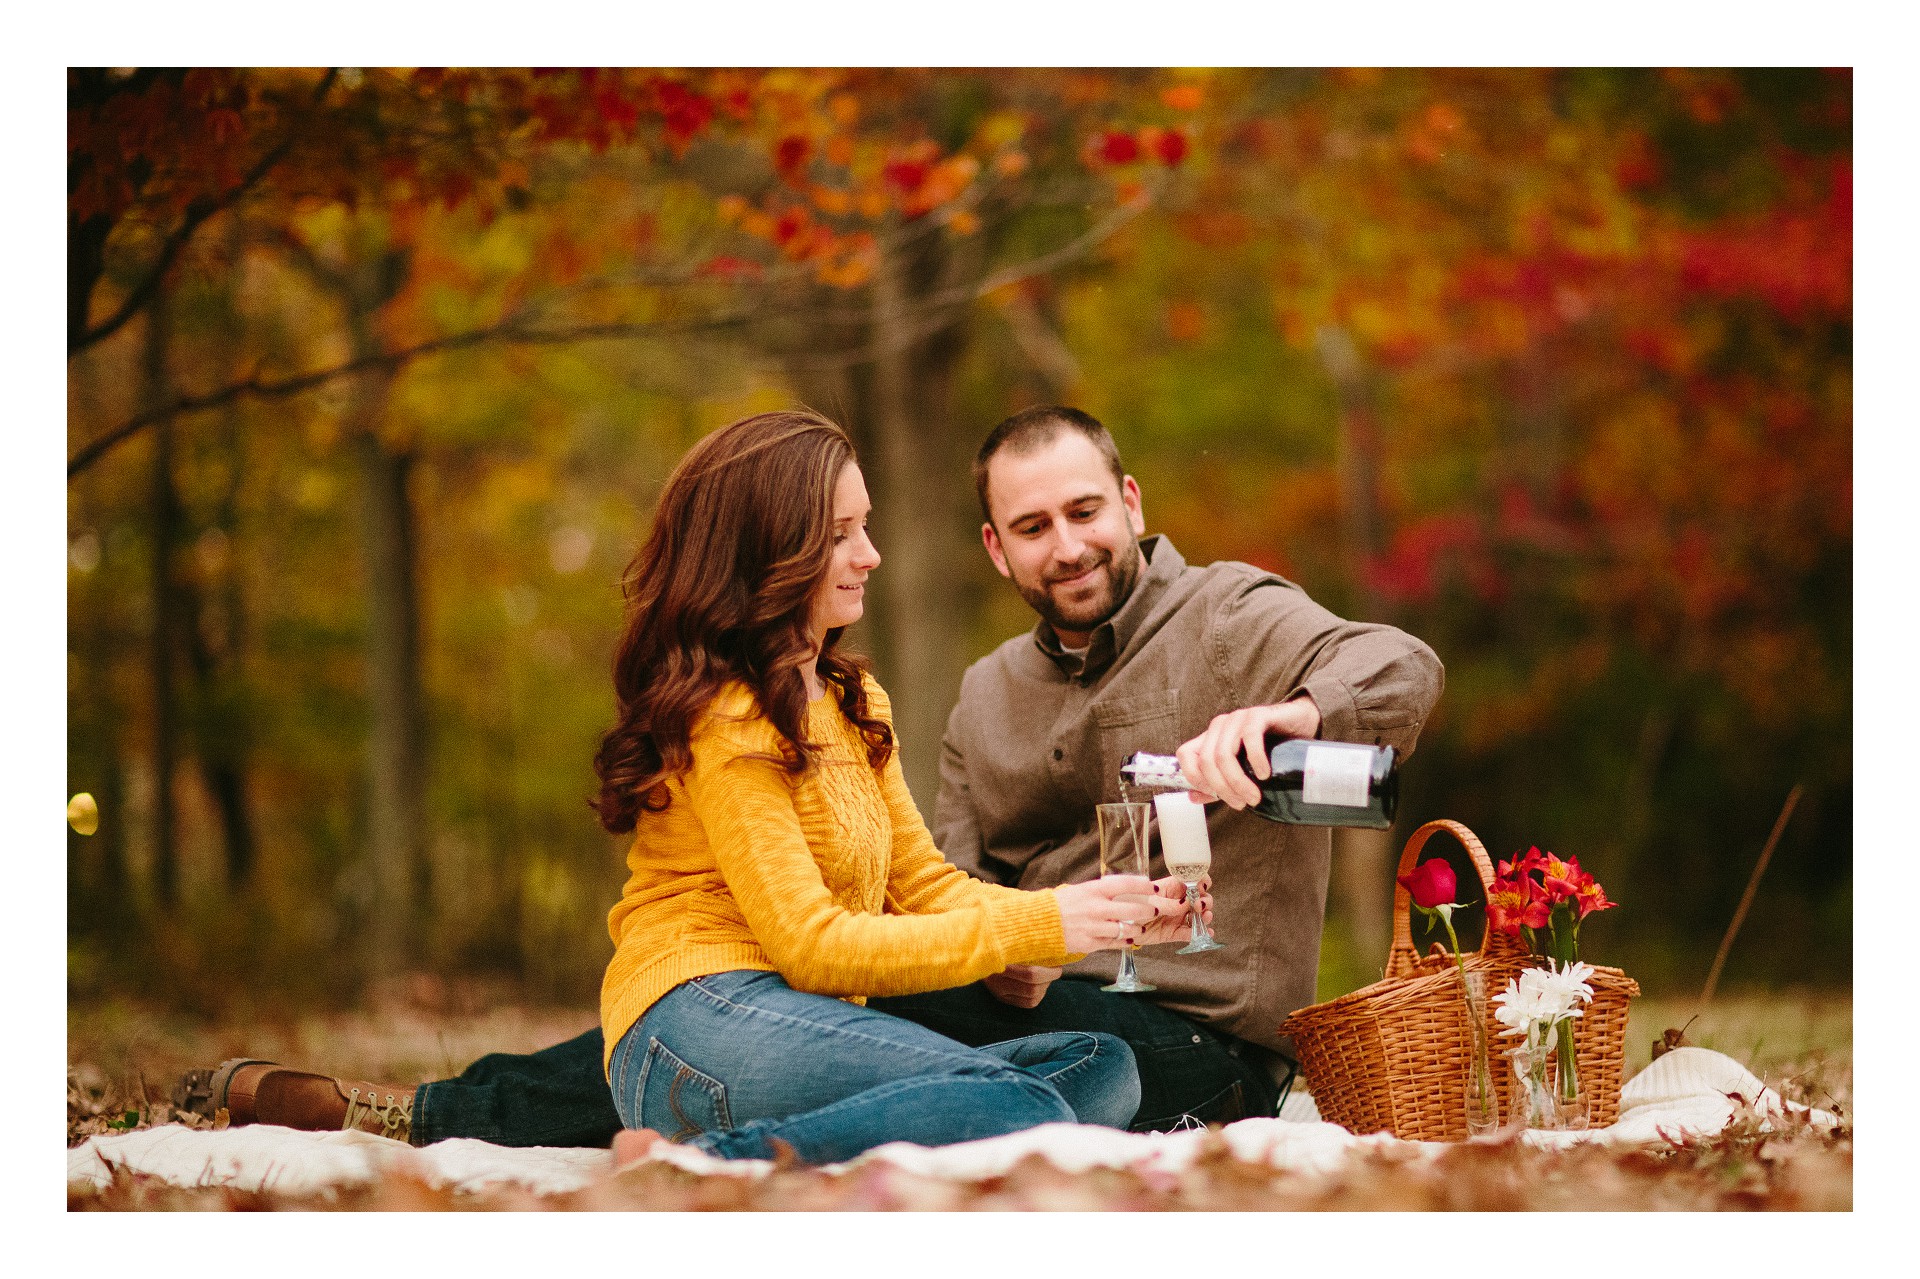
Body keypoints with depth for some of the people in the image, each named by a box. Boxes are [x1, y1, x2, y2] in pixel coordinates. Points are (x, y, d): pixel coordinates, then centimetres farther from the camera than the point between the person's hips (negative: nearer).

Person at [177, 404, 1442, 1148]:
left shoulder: (1230, 619, -3)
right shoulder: (989, 697, 17)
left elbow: (1403, 673, -22)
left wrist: (1277, 715, -43)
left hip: (1187, 1034, -6)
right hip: (1033, 996, 6)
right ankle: (447, 1115, -8)